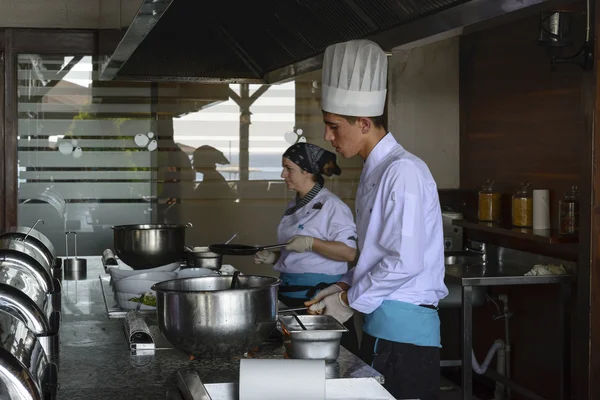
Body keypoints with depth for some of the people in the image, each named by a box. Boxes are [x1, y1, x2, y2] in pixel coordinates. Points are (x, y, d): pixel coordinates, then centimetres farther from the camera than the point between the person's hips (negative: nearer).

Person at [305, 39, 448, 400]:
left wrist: (350, 300, -11)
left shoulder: (403, 172, -15)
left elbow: (405, 262, -21)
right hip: (381, 326, 9)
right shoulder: (376, 171, 14)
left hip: (403, 328, -9)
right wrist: (346, 286, 8)